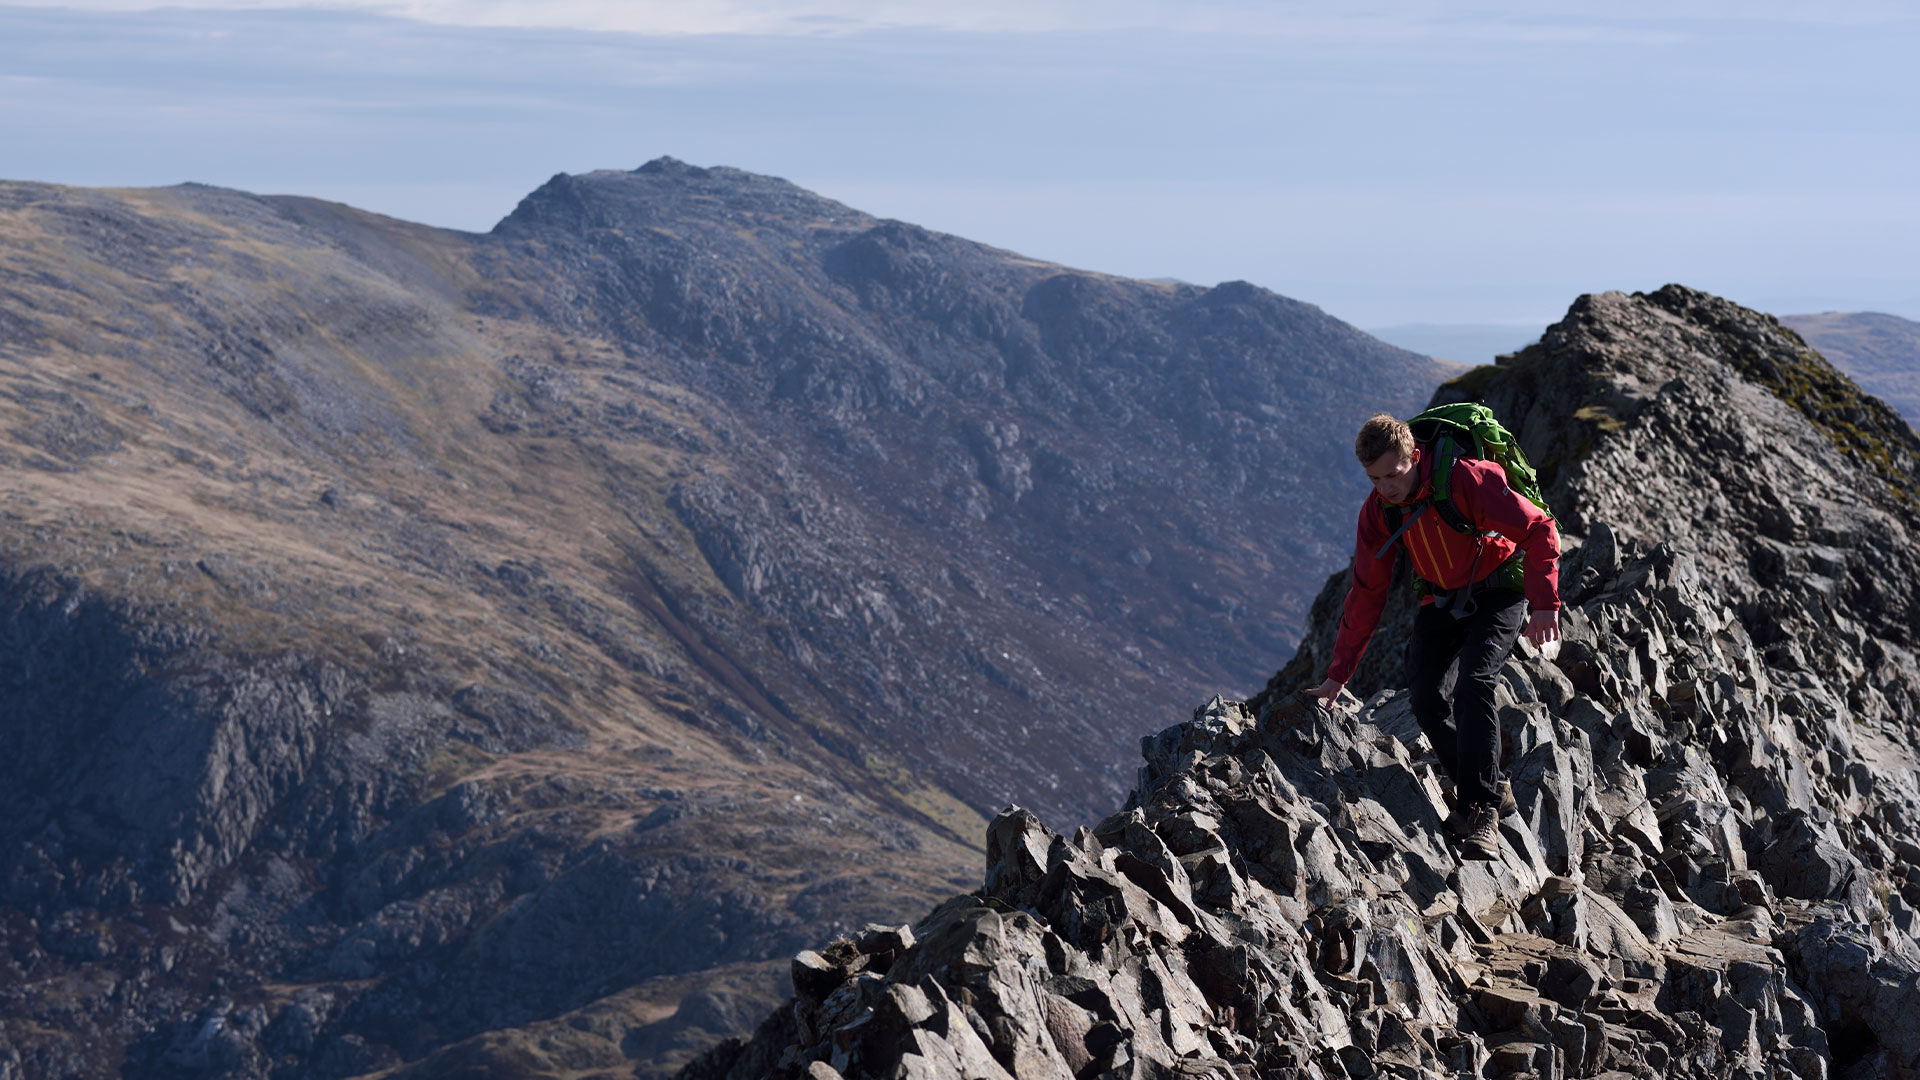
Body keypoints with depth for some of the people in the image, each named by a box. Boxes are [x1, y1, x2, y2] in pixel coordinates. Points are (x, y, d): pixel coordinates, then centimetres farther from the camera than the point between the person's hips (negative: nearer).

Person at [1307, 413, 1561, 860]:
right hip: (1441, 601, 5)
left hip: (1498, 594, -5)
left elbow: (1539, 530, -24)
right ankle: (1482, 785, 10)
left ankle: (1482, 814, -21)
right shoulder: (1378, 511, -8)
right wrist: (1339, 672, 1)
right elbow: (1366, 592, 1)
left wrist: (1543, 604, -35)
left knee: (1473, 686, -26)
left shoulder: (1468, 479, -27)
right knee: (1428, 701, -12)